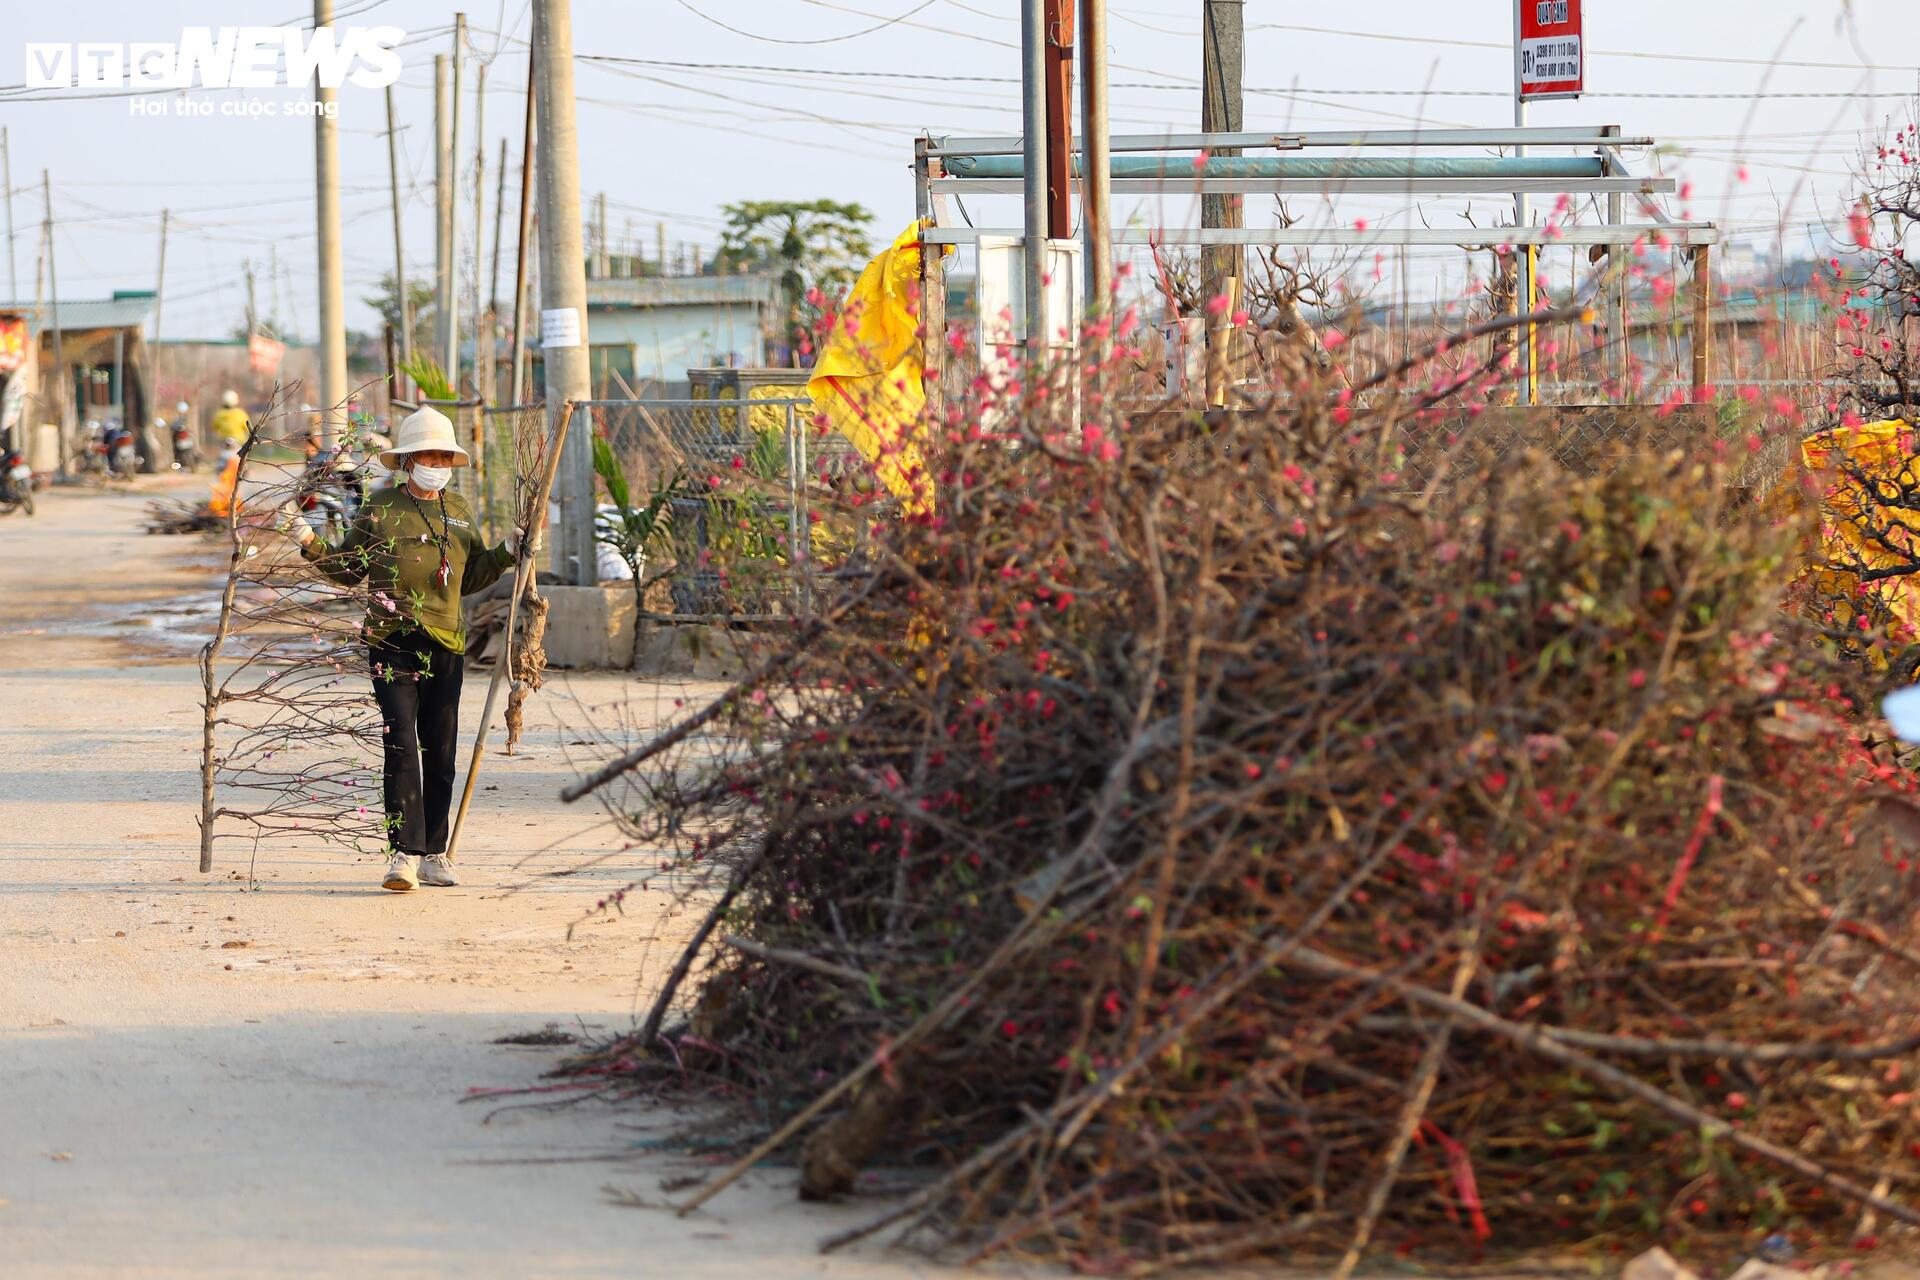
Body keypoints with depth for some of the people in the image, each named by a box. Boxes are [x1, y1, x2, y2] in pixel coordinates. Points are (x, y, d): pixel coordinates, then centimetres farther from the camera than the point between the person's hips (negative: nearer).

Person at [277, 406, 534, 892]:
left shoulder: (458, 511, 13)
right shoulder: (381, 508, 0)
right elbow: (347, 568, 7)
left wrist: (508, 552, 11)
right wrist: (307, 541, -7)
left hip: (446, 643, 4)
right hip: (393, 641, -4)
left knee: (440, 751, 8)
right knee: (402, 746, -13)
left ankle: (433, 853, 17)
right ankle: (403, 853, -16)